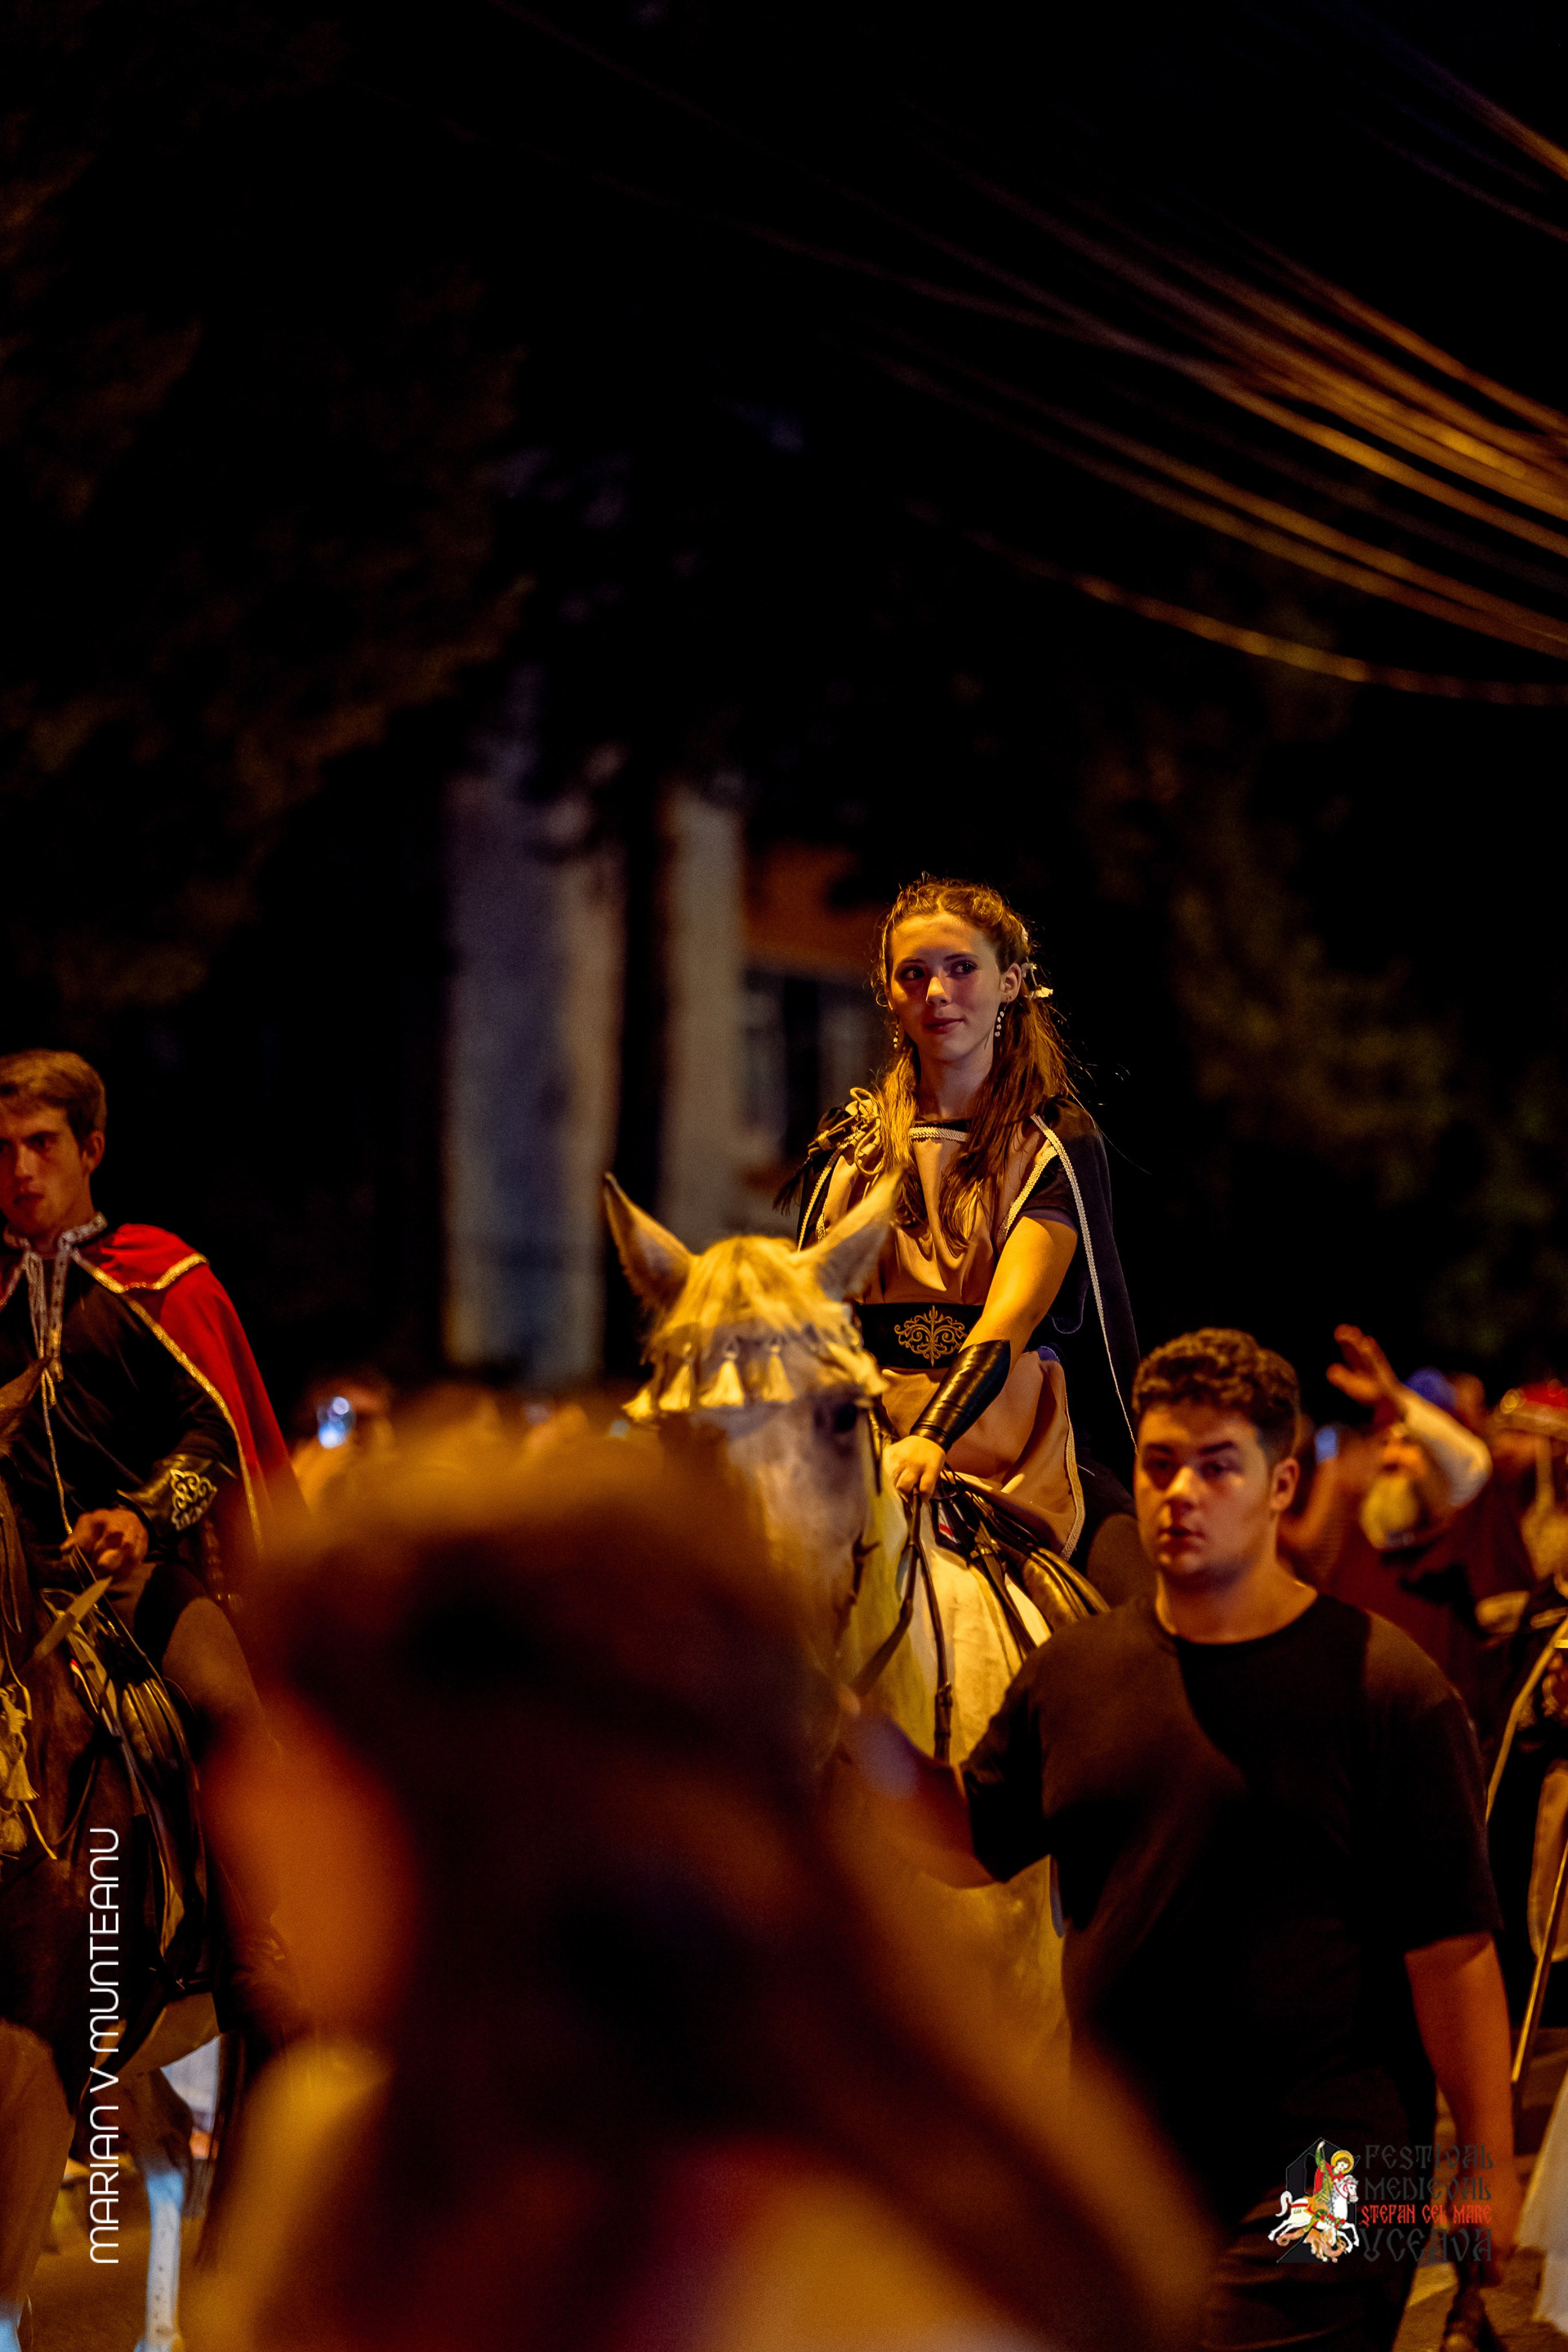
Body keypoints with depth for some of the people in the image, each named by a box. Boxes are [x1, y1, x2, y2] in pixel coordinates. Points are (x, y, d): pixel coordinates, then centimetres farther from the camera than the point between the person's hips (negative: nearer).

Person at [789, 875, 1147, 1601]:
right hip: (858, 1443, 2)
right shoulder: (848, 1142, 16)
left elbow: (1009, 1317, -10)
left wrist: (932, 1436, -28)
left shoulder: (1056, 1139, 4)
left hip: (1009, 1449, -2)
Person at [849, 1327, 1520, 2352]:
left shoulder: (1385, 1685, -8)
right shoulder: (1074, 1669, 8)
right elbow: (969, 1841, 17)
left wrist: (1488, 2167, -9)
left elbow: (1453, 1951, -8)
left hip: (1316, 2186, -5)